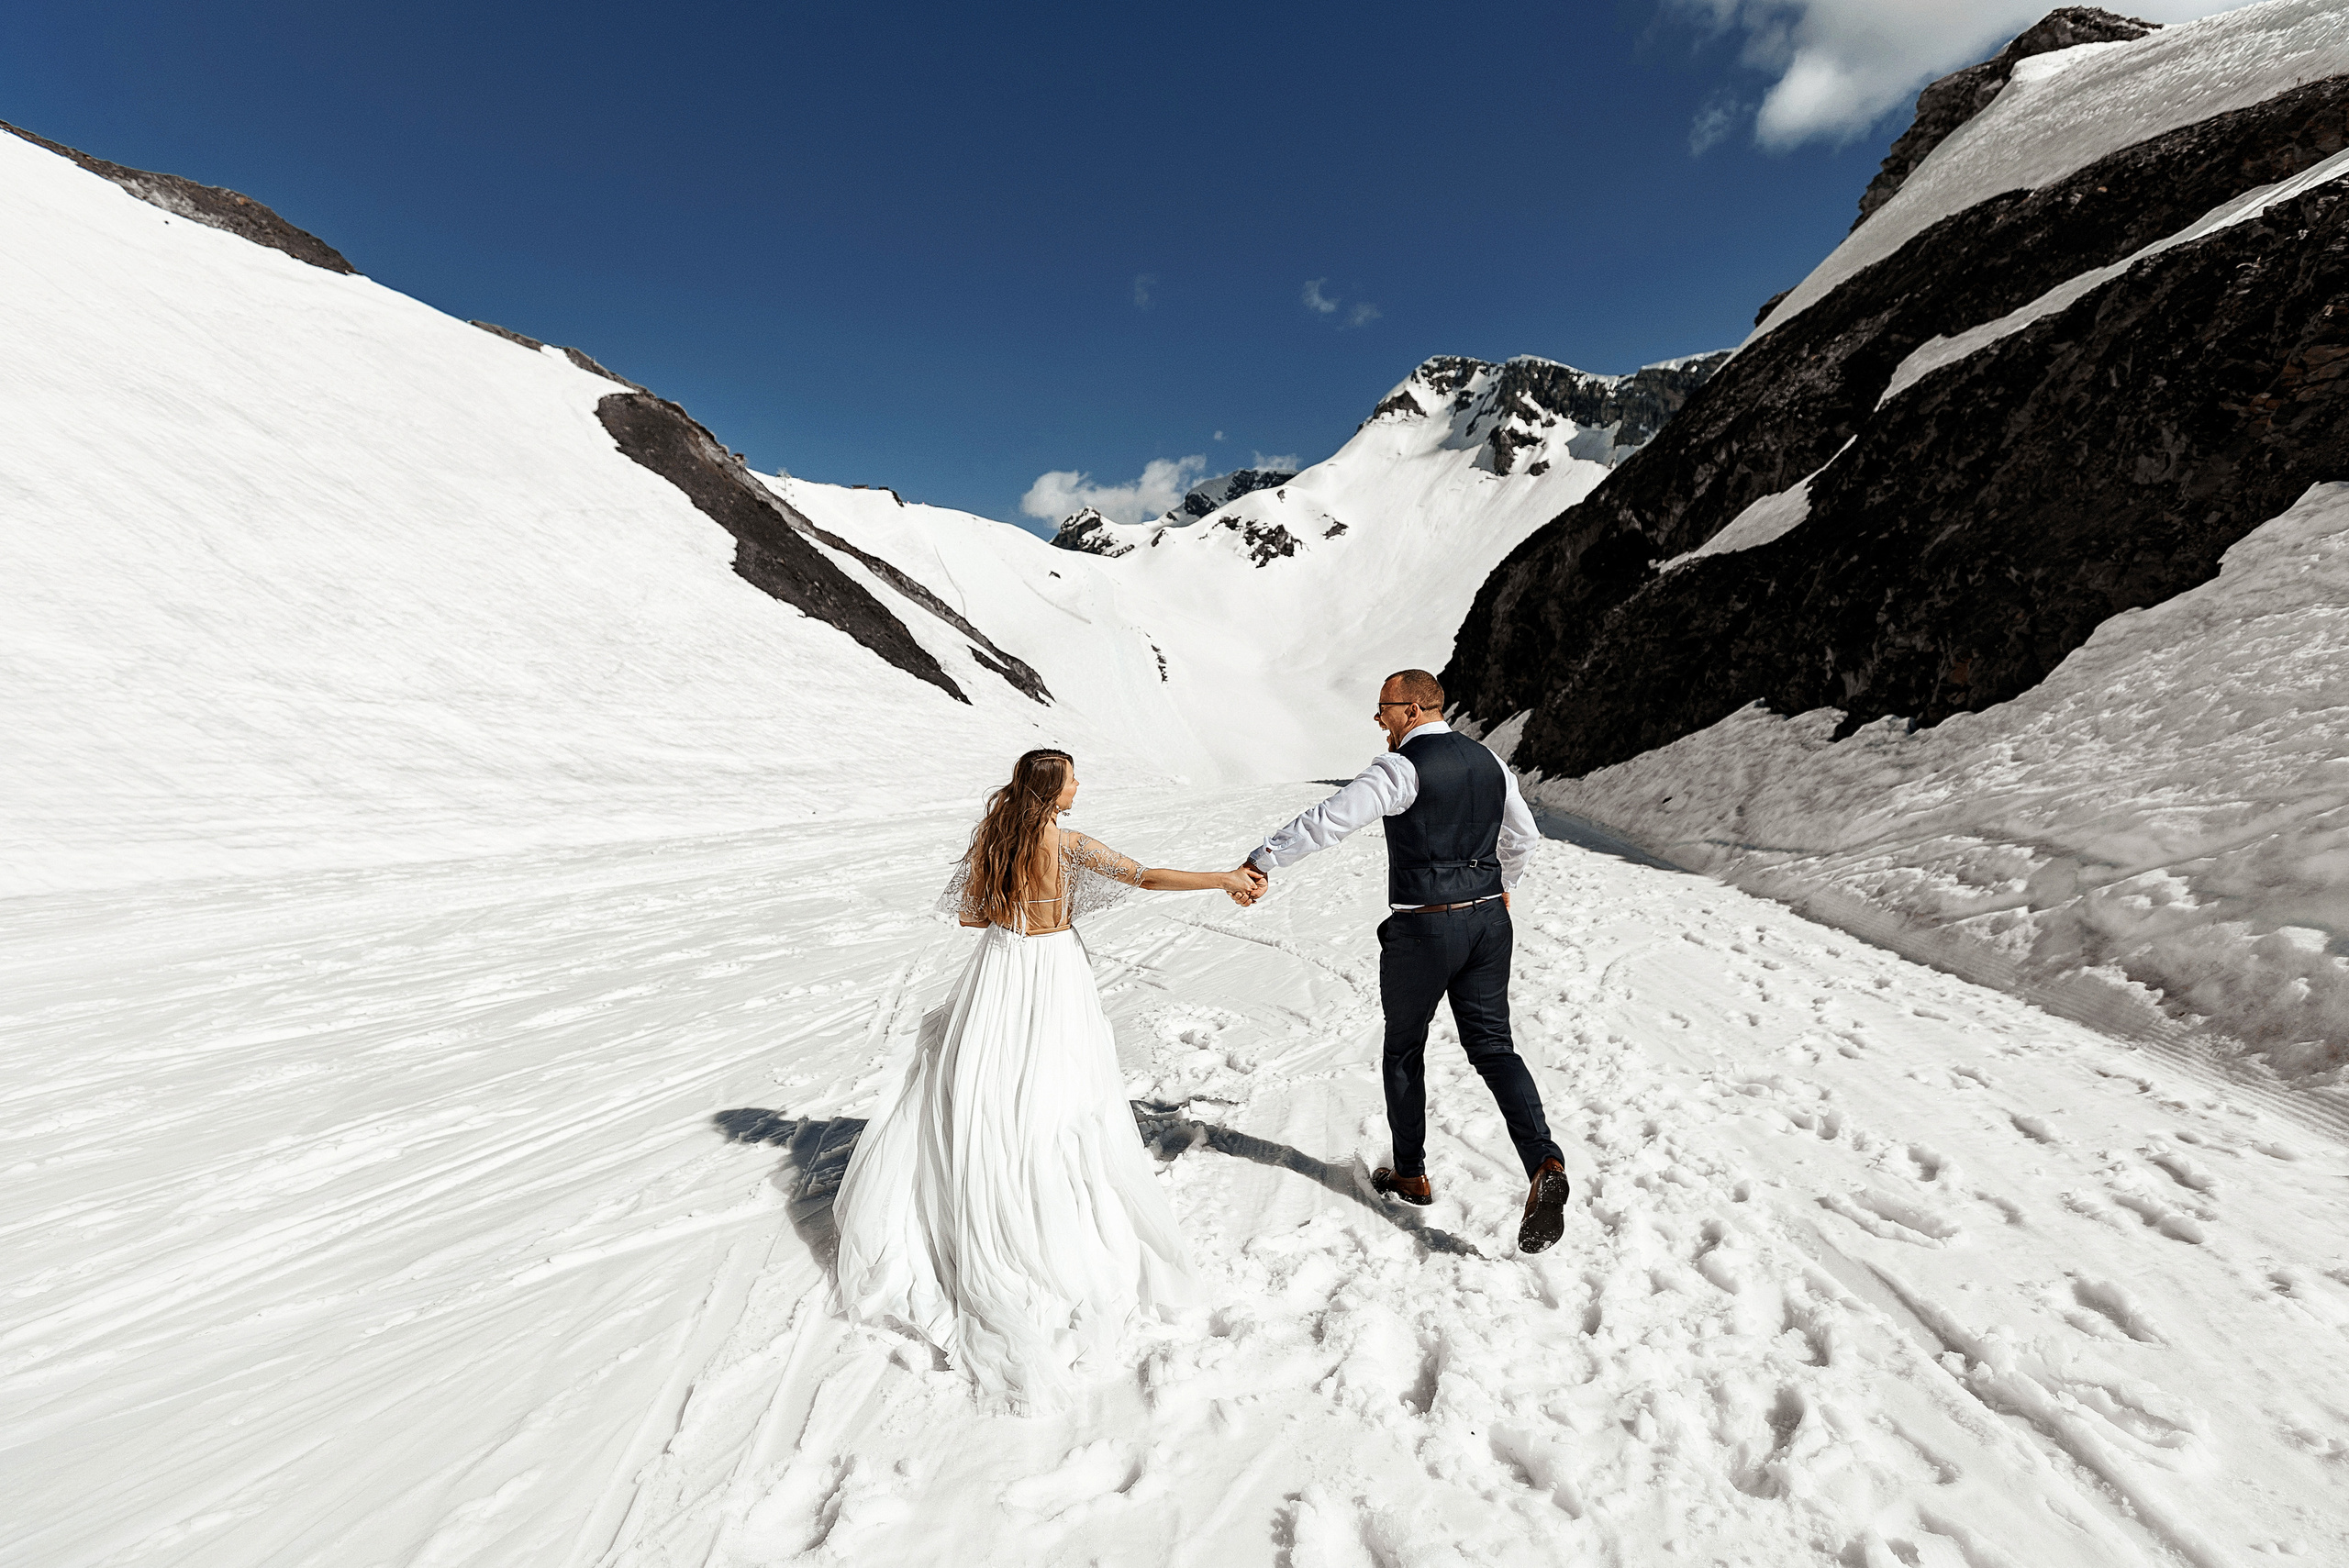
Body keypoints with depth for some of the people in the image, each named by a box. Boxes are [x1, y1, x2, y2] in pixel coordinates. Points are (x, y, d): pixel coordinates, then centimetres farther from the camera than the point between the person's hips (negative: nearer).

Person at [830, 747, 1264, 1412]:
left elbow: (968, 913, 6)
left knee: (977, 1097, 19)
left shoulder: (989, 834, -1)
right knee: (1054, 1106, 8)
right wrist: (1226, 878, -12)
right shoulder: (1067, 842, -15)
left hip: (998, 967, 5)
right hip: (1053, 971, -5)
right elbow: (1148, 878, -19)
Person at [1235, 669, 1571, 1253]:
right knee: (1493, 1046, 12)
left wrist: (1259, 861, -20)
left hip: (1423, 930, -6)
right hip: (1487, 920, 6)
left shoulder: (1401, 767, -15)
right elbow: (1523, 836, 20)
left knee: (1403, 1049, 13)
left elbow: (1329, 821, -24)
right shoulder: (1489, 762, 8)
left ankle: (1410, 1175, 29)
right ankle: (1544, 1165, -5)